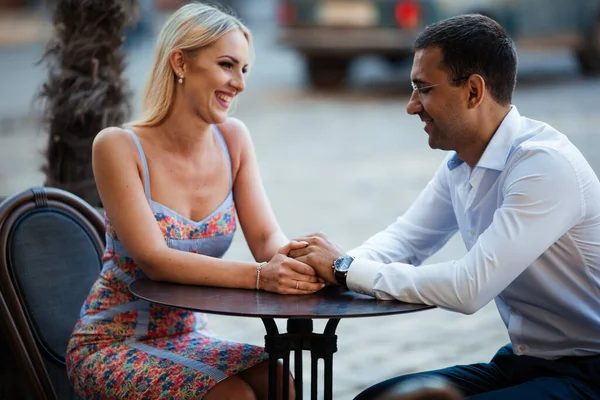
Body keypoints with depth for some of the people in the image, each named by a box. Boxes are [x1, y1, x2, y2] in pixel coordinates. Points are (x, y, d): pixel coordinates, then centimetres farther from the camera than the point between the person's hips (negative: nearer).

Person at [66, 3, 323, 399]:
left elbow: (266, 236, -5)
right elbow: (154, 259, -24)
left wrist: (292, 256, -30)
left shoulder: (233, 138, 0)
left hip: (189, 337, 5)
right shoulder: (118, 146, -16)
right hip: (111, 347, -4)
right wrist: (259, 275, -37)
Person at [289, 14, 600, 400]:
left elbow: (469, 288, -29)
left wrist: (346, 269, -19)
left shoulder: (546, 163, -23)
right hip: (522, 362, 8)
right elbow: (404, 239, 13)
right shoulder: (461, 163, 3)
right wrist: (333, 264, -9)